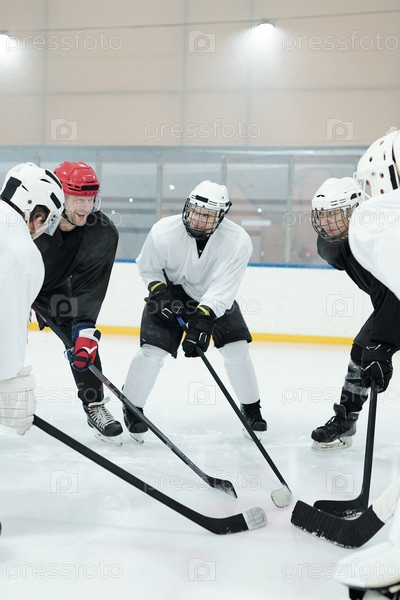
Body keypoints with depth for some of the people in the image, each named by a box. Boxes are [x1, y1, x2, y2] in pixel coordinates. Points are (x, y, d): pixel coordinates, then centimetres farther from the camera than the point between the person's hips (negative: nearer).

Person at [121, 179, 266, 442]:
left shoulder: (238, 241, -29)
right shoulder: (164, 232, -27)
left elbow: (222, 290, -32)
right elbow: (148, 267, -7)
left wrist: (202, 321, -43)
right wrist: (159, 292, -24)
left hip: (215, 298, 1)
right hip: (171, 290, -1)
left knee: (236, 349, -7)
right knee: (153, 350, -14)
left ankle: (251, 408, 15)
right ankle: (132, 407, 7)